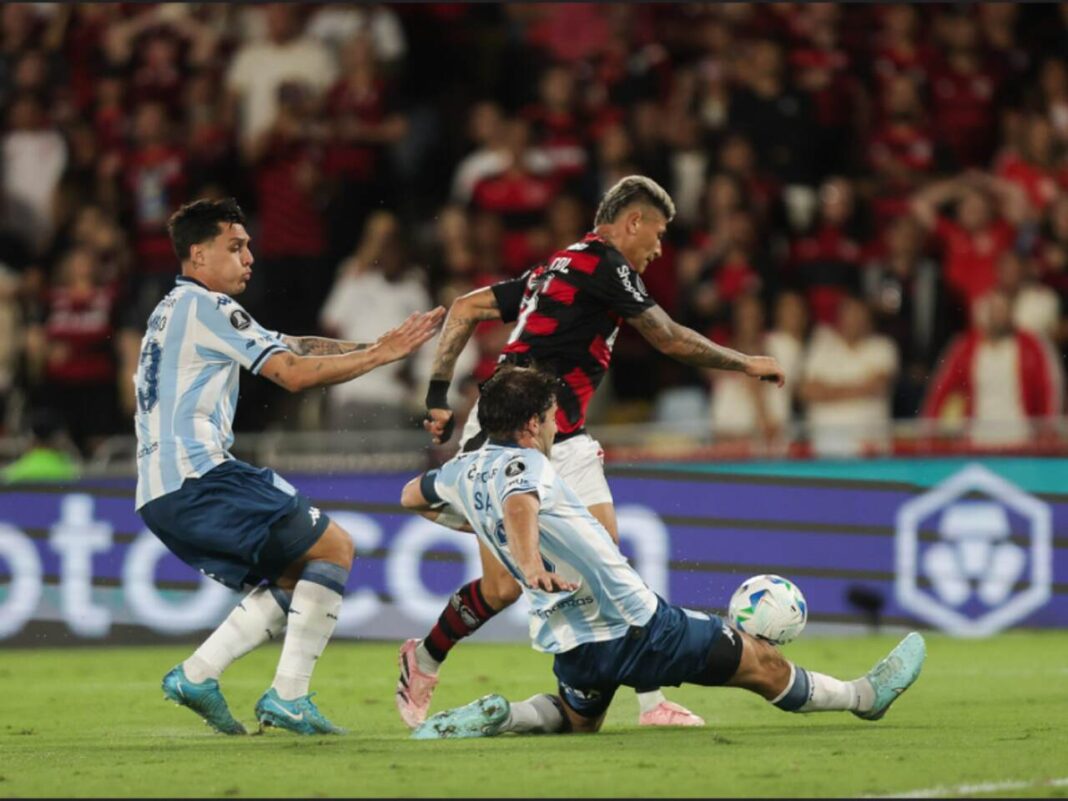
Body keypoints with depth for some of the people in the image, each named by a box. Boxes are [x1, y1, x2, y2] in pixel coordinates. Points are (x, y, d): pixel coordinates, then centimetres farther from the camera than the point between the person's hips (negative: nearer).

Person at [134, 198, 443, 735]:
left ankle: (196, 675, 6)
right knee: (333, 546, -6)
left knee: (292, 580, 16)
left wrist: (375, 347, 11)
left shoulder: (176, 312, 25)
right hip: (196, 477, -10)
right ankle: (288, 696, -11)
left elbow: (289, 348, 21)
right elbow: (292, 372, -13)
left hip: (161, 496, 10)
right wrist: (380, 354, -5)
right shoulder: (205, 307, -6)